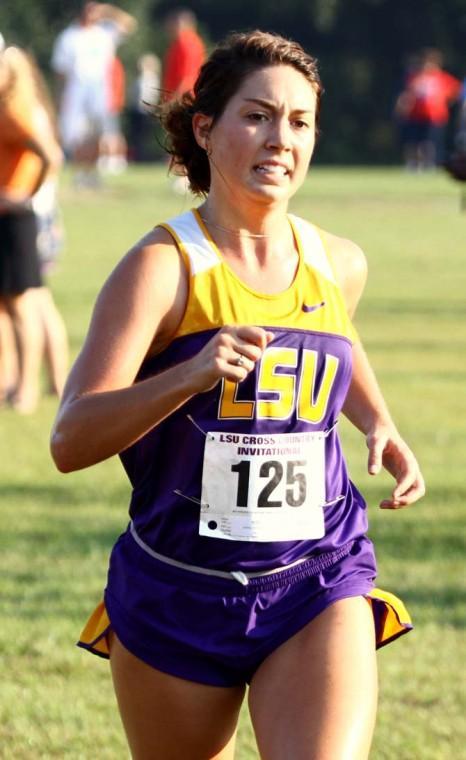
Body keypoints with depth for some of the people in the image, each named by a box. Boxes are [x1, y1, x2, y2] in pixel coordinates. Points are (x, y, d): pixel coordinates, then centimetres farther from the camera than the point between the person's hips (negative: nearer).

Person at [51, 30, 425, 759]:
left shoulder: (339, 264, 4)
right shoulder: (163, 267, -12)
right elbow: (70, 441, -21)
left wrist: (381, 427, 12)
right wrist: (190, 375, -35)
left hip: (320, 589, 2)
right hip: (177, 591, -2)